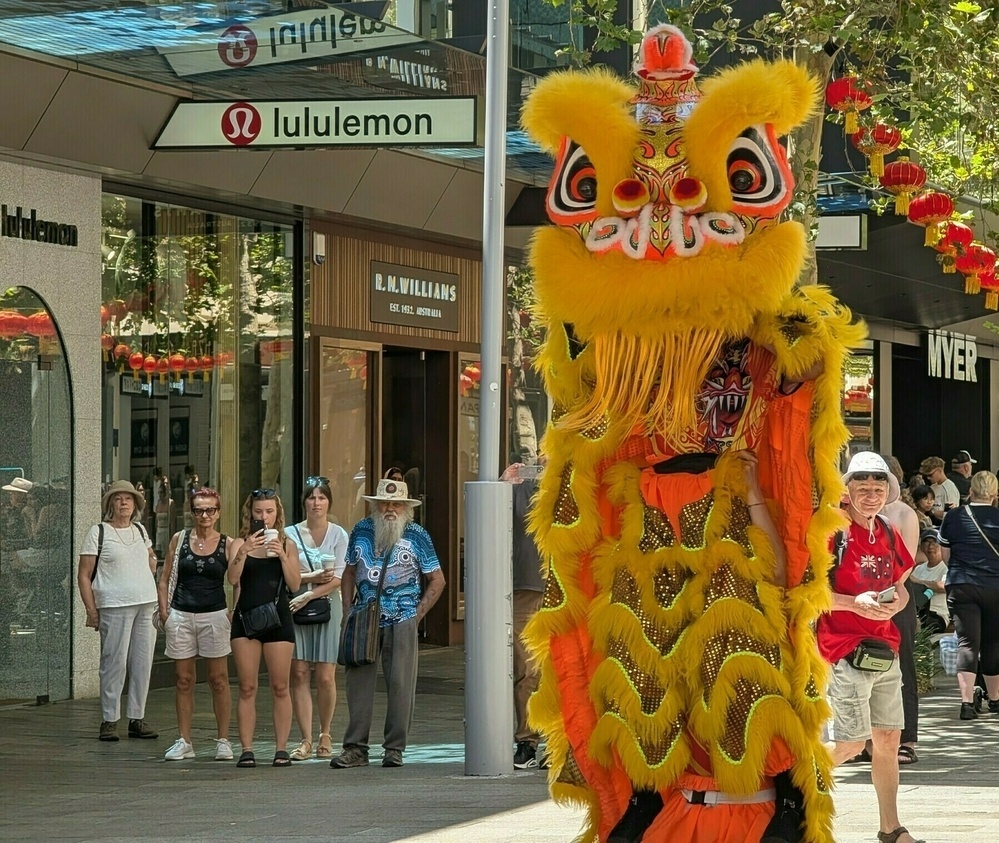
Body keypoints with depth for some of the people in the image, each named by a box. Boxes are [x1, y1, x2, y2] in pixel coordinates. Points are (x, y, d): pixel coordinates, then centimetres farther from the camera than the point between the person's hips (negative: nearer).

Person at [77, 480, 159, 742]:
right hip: (114, 606, -5)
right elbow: (83, 575, -2)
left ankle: (137, 719, 13)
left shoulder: (140, 531, 14)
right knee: (114, 663, -6)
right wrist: (91, 610, -8)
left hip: (147, 604, 5)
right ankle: (109, 721, 1)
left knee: (142, 664, 5)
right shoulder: (98, 532, 0)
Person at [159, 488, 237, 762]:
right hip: (181, 616, 1)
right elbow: (165, 580, 8)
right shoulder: (179, 540, 6)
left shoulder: (227, 544, 2)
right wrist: (164, 612, -1)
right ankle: (184, 742, 12)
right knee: (184, 680, 6)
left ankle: (223, 741, 9)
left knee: (219, 680, 2)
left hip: (215, 615, -1)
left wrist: (234, 613, -9)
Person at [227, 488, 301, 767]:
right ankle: (246, 749, 2)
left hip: (278, 618, 0)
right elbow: (232, 578, -10)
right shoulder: (241, 543, 4)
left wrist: (282, 555, -14)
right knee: (247, 688, 0)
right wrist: (244, 551, -25)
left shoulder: (287, 544, 6)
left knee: (280, 687, 0)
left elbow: (295, 584, -1)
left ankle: (281, 749, 5)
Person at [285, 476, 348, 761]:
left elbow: (337, 579, -4)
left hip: (327, 607, -1)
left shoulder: (339, 535, 4)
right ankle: (306, 740, 0)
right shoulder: (290, 534, 6)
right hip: (296, 608, 1)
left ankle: (325, 735, 15)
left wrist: (308, 594, -15)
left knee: (325, 676, -3)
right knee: (299, 674, -4)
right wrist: (314, 576, -12)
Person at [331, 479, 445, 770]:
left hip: (401, 622, -2)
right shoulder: (361, 531, 9)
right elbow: (349, 573, 18)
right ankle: (355, 748, 4)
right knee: (358, 681, 0)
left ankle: (394, 749, 6)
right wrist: (347, 612, 8)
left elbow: (437, 580, 5)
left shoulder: (416, 535, 1)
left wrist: (417, 614, -2)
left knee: (400, 684, -2)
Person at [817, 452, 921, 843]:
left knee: (888, 739, 9)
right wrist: (855, 603, -22)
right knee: (849, 744, -8)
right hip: (844, 652, -7)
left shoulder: (888, 533, 11)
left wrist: (896, 602, -1)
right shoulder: (832, 531, -10)